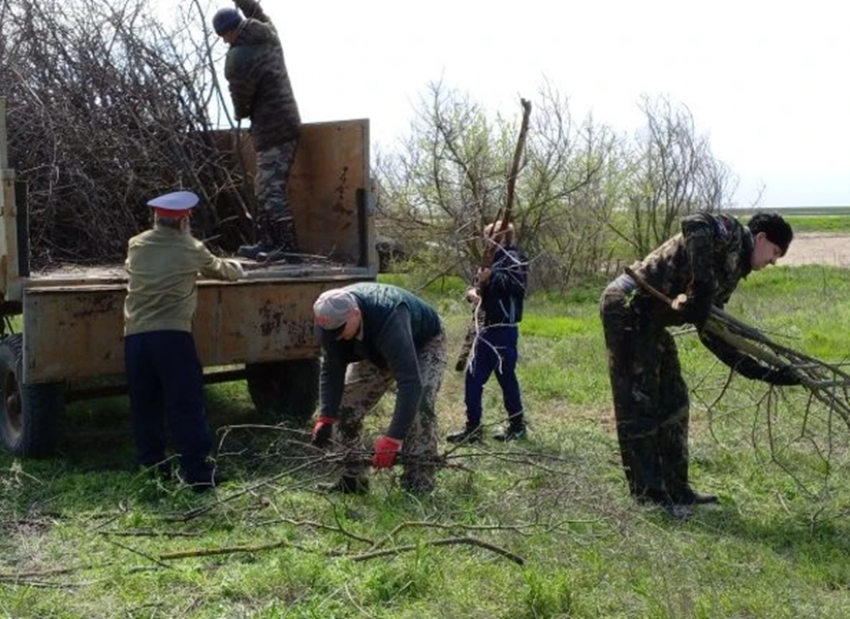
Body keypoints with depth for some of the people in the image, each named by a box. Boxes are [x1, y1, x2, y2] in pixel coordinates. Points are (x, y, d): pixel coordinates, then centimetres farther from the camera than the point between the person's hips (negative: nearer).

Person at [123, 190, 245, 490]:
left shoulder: (136, 246, 13)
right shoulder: (191, 249, 5)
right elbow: (217, 268, 23)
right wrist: (236, 268, 47)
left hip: (135, 337, 4)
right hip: (172, 336, -4)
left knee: (145, 407, 13)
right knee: (185, 406, -3)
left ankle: (152, 466, 19)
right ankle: (198, 473, -4)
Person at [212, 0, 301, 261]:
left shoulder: (238, 60, -18)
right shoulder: (268, 34, 5)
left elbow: (241, 101, -6)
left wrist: (241, 114, 14)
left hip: (271, 129, -9)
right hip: (288, 122, 9)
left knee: (271, 190, -8)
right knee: (265, 187, 15)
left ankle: (288, 247, -10)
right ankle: (267, 242, 19)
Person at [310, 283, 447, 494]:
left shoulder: (390, 319, -47)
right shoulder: (330, 321, -27)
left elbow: (410, 383, -49)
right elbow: (332, 369, -16)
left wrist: (393, 440, -52)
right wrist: (326, 418, -27)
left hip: (423, 344, -6)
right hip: (376, 350, 6)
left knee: (419, 405, -28)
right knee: (346, 404, -4)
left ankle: (418, 487, -22)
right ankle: (352, 478, 8)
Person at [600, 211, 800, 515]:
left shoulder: (731, 270, 19)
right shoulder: (731, 233, -6)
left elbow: (713, 336, 16)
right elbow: (694, 224, -30)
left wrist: (764, 373, 12)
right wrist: (701, 287, -30)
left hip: (648, 318, 11)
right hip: (628, 307, -11)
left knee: (672, 404, 13)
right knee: (639, 406, -4)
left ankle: (676, 489, 22)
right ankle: (650, 494, 3)